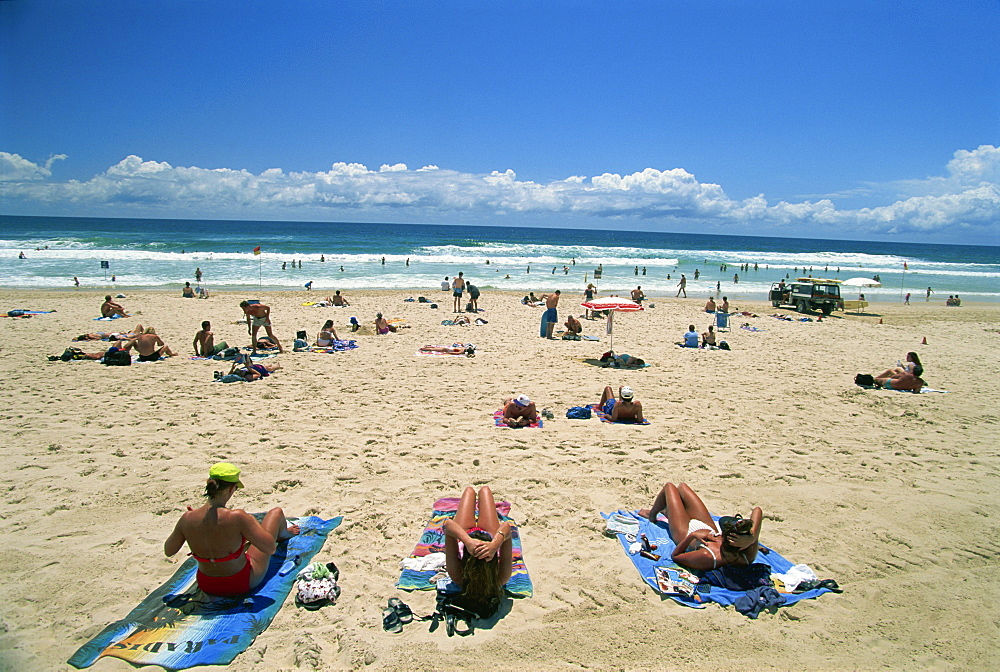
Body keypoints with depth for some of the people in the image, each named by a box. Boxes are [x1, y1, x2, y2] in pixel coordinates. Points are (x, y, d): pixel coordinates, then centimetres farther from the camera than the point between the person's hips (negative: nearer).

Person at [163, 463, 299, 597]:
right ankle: (283, 534, 48)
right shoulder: (236, 517, -33)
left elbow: (168, 551, -1)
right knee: (276, 512, 11)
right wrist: (252, 522, -10)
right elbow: (271, 548, -25)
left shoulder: (187, 519, -20)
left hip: (206, 586, 4)